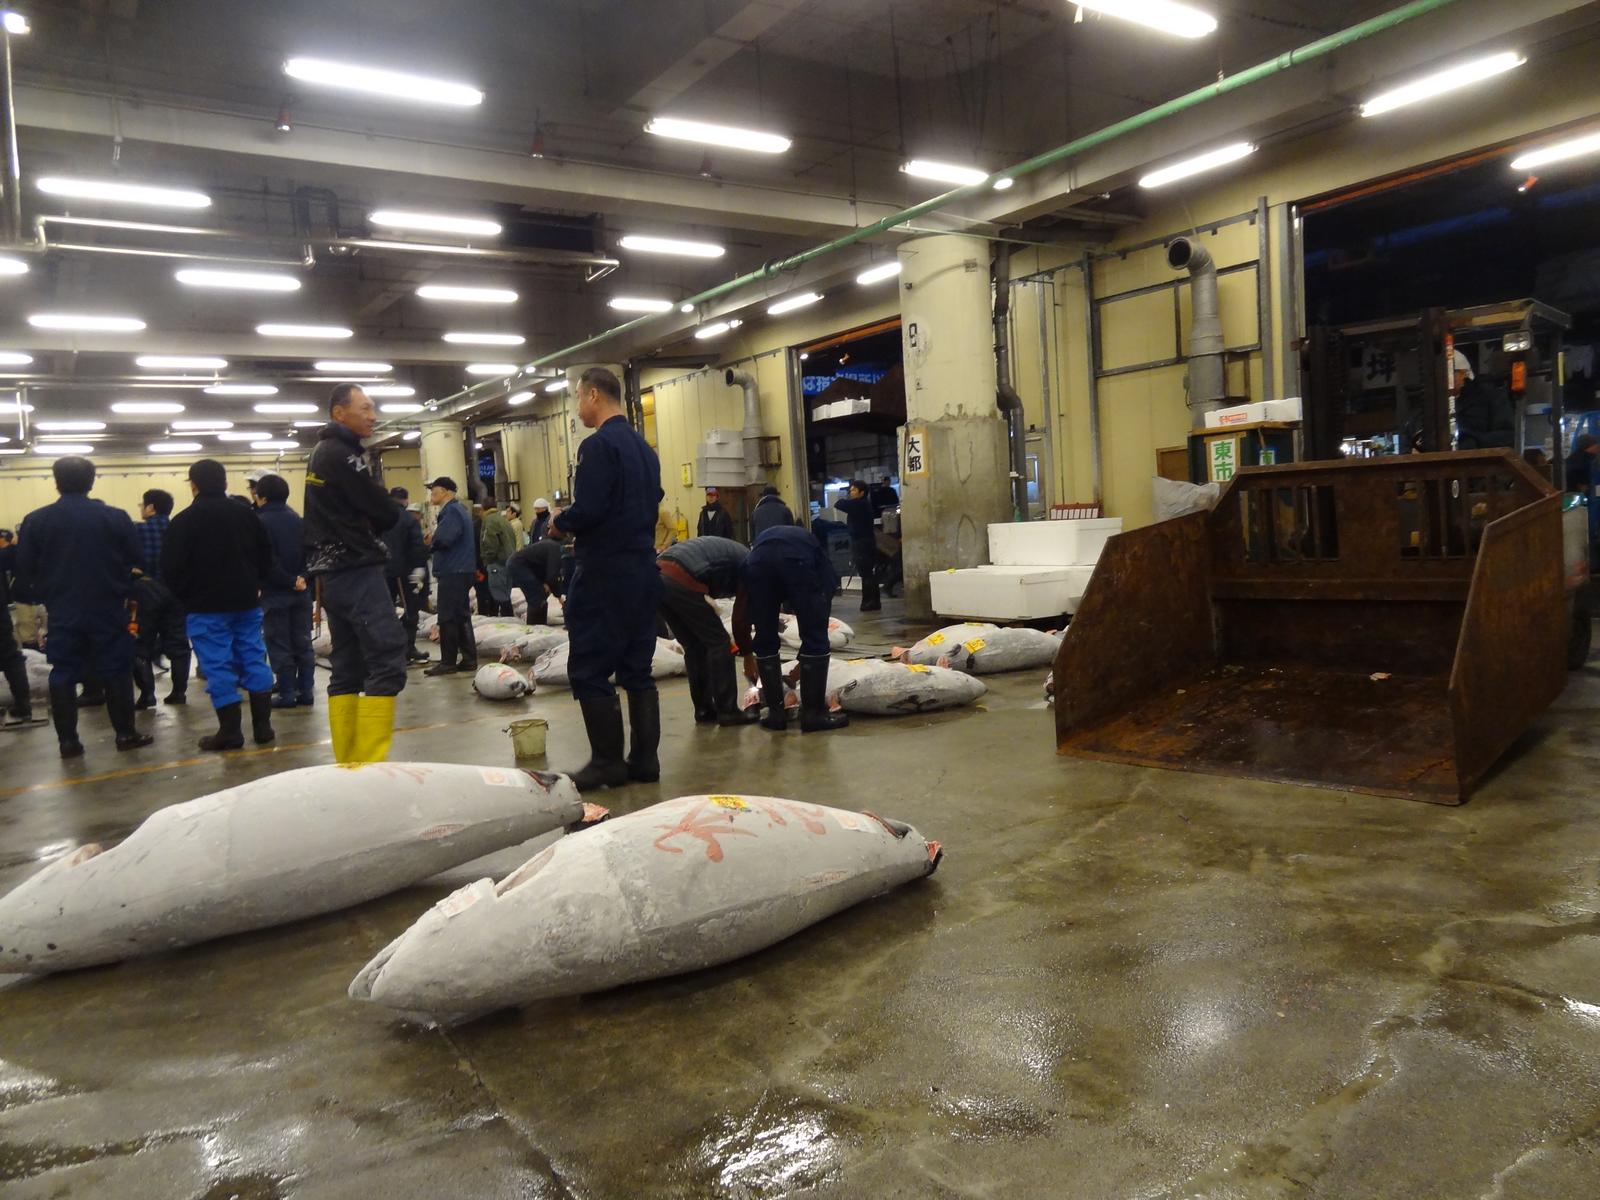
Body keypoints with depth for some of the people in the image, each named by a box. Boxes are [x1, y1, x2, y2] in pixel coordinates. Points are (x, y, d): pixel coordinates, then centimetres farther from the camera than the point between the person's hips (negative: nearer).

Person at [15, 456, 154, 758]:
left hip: (62, 612, 1)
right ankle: (125, 733, 8)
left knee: (63, 674, 8)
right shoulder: (116, 517, -8)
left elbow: (24, 568, 0)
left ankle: (68, 740, 9)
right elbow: (136, 561, -4)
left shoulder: (36, 520, -3)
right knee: (116, 671, 6)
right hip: (108, 609, -1)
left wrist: (45, 595, 14)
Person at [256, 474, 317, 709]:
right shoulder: (298, 519, 9)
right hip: (301, 592, 5)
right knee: (303, 643, 9)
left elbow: (267, 561, -16)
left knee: (280, 646, 1)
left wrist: (290, 582, -10)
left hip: (274, 593, -5)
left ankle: (287, 694, 2)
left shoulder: (260, 522, -9)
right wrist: (301, 579, -4)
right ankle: (306, 691, 9)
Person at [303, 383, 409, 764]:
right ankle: (371, 765, -15)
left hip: (331, 574, 10)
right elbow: (388, 514, -13)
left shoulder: (321, 454, 19)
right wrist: (381, 516, 7)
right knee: (386, 661, -12)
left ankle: (348, 764, 13)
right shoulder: (342, 456, -13)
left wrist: (363, 520, 5)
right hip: (357, 572, -10)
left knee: (347, 667, 10)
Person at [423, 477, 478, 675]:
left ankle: (448, 662, -2)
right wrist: (433, 541, 4)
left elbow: (442, 539, -24)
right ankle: (468, 659, 14)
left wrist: (431, 540, -3)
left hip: (452, 572, -10)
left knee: (448, 618, -6)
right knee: (461, 616, 11)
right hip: (459, 570, 10)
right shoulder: (459, 509, 19)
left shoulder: (452, 512, -13)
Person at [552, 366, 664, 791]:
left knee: (589, 670, 0)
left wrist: (560, 521, 0)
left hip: (604, 573, -8)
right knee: (637, 668, 10)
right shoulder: (644, 448, 14)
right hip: (643, 570, 9)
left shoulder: (598, 446, -13)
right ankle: (645, 759, 13)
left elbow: (587, 511, -22)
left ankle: (607, 762, 2)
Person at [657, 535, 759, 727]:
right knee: (718, 642, 6)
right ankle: (727, 711, 10)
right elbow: (740, 619, 8)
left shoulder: (729, 552, 33)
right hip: (680, 581, -8)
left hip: (658, 575, 8)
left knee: (693, 646, 19)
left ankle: (704, 711, 23)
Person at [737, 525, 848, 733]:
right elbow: (813, 629, 41)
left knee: (765, 641, 19)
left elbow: (739, 619, 41)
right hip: (799, 557, -1)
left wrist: (747, 656, 55)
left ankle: (776, 713, 23)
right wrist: (803, 663, 52)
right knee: (815, 638, 13)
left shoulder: (754, 551, 43)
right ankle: (813, 713, 16)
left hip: (758, 561, 2)